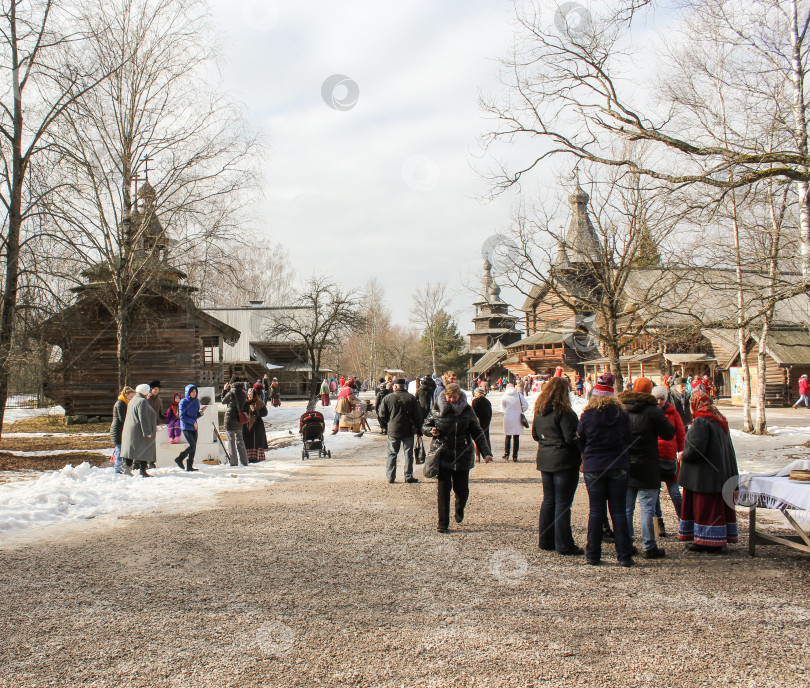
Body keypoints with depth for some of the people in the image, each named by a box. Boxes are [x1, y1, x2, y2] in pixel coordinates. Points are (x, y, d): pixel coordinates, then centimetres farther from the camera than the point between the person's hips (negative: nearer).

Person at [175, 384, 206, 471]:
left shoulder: (196, 401, 10)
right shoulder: (183, 402, -8)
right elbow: (182, 417, -11)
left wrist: (201, 412, -3)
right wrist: (193, 422, -15)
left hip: (194, 427, 6)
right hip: (186, 427, -6)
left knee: (194, 446, 2)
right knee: (192, 445, -14)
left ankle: (189, 466, 8)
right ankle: (179, 459, 5)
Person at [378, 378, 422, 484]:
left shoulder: (388, 398, -4)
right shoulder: (411, 398, -4)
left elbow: (381, 415, 0)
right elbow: (418, 415, -2)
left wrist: (386, 426, 16)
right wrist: (418, 428, 8)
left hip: (393, 430, 0)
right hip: (408, 431, 0)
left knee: (392, 453, 10)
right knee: (408, 453, 8)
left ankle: (390, 477, 9)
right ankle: (408, 476, 9)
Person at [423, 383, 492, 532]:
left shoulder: (467, 410, 1)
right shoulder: (437, 410, 1)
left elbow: (477, 433, 4)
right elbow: (424, 427, 10)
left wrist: (486, 452, -4)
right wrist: (431, 431, -14)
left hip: (462, 457, 0)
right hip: (442, 456, 0)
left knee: (461, 489, 6)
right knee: (443, 490, -4)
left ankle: (459, 511, 37)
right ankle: (443, 523, 4)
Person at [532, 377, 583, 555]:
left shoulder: (539, 410, 7)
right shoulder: (563, 411, -16)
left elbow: (535, 435, 15)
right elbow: (571, 437, -18)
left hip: (545, 460, 7)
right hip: (564, 461, -7)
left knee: (548, 500, 14)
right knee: (562, 502, -2)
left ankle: (546, 541, 19)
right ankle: (563, 545, 2)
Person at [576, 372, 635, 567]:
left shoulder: (587, 415, -6)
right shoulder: (622, 414, -3)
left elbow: (580, 441, 4)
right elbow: (629, 439, 6)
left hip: (593, 468, -1)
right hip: (619, 468, 1)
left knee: (596, 511, 6)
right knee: (619, 511, 5)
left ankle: (593, 555, 9)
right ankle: (624, 556, 6)